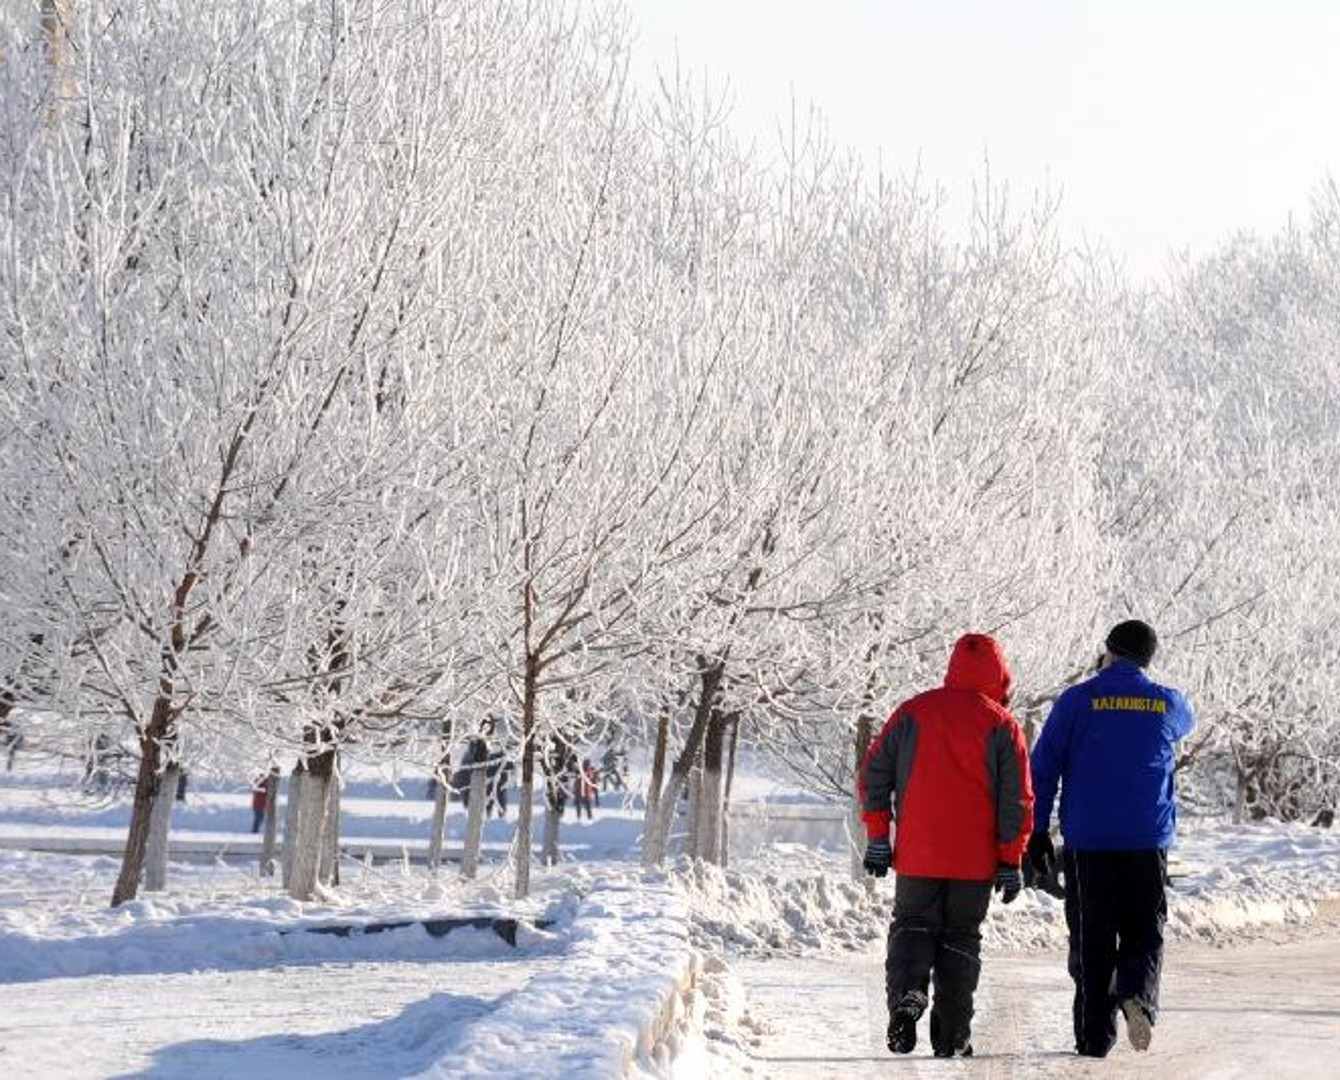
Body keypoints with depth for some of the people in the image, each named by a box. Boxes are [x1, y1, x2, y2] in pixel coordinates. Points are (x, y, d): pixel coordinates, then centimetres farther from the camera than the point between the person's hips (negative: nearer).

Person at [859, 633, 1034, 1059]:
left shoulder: (912, 712, 3)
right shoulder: (1001, 725, -3)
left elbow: (874, 772, 3)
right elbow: (1017, 799, -4)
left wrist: (877, 836, 8)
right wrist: (1010, 861, 1)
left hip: (917, 855, 1)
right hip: (975, 861, -1)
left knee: (912, 926, 13)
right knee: (961, 939, 10)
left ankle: (907, 993, -15)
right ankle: (952, 1036, 7)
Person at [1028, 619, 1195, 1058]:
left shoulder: (1077, 700, -2)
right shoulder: (1167, 703, 4)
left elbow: (1043, 769, -3)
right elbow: (1185, 722, 31)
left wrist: (1038, 832, 3)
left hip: (1087, 843, -1)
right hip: (1148, 841, 1)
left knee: (1091, 941, 6)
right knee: (1143, 933, 8)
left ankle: (1094, 1034, 3)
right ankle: (1137, 994, -20)